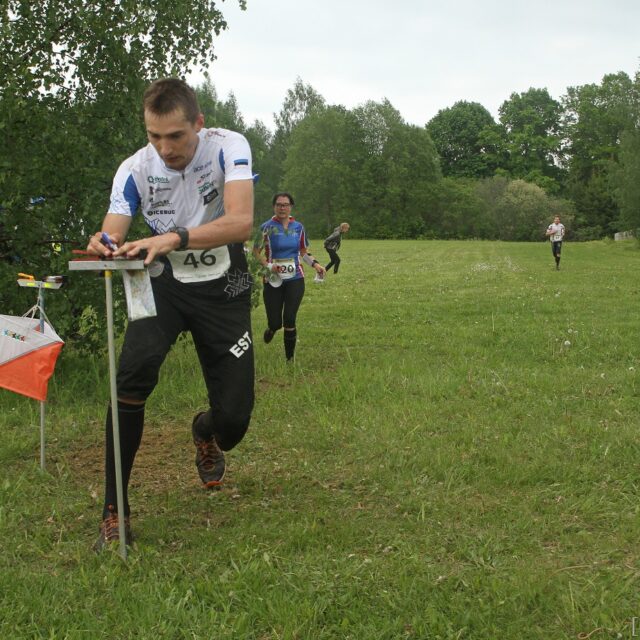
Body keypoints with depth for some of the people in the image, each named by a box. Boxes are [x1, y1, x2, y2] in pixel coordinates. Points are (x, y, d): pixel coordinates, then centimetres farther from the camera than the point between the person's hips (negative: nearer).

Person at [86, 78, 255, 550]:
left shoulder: (228, 147, -19)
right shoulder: (135, 169, -13)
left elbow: (241, 223, -33)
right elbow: (113, 238, -16)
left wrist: (173, 239, -48)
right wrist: (104, 246, -42)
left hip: (223, 288, -1)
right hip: (164, 284, 1)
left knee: (234, 418, -5)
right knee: (134, 372, -28)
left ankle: (205, 432, 38)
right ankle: (114, 512, -16)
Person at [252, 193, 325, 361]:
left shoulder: (298, 227, 6)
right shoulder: (267, 227, -5)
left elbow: (303, 251, 17)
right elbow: (256, 251, 0)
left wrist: (315, 264, 0)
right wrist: (268, 265, -15)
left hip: (295, 279, 2)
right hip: (273, 281, -2)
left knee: (289, 320, -8)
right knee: (275, 323, -2)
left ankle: (290, 358, 5)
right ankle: (271, 328, 38)